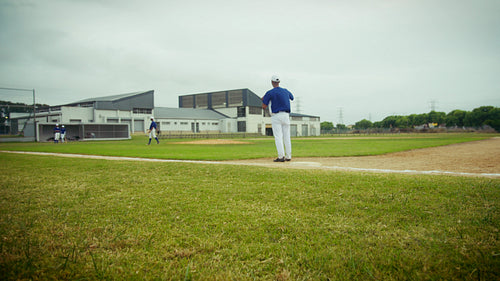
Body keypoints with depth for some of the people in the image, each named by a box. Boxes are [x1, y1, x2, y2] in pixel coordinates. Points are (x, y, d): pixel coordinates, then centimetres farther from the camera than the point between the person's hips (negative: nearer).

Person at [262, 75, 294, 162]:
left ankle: (281, 156, -12)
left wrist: (264, 99, 16)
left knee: (278, 137, -6)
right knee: (287, 136, 9)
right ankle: (288, 156, 12)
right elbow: (292, 97, 33)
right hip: (286, 115, 5)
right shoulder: (286, 91, 11)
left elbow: (264, 107, -4)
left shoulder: (269, 93, -5)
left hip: (276, 116, -5)